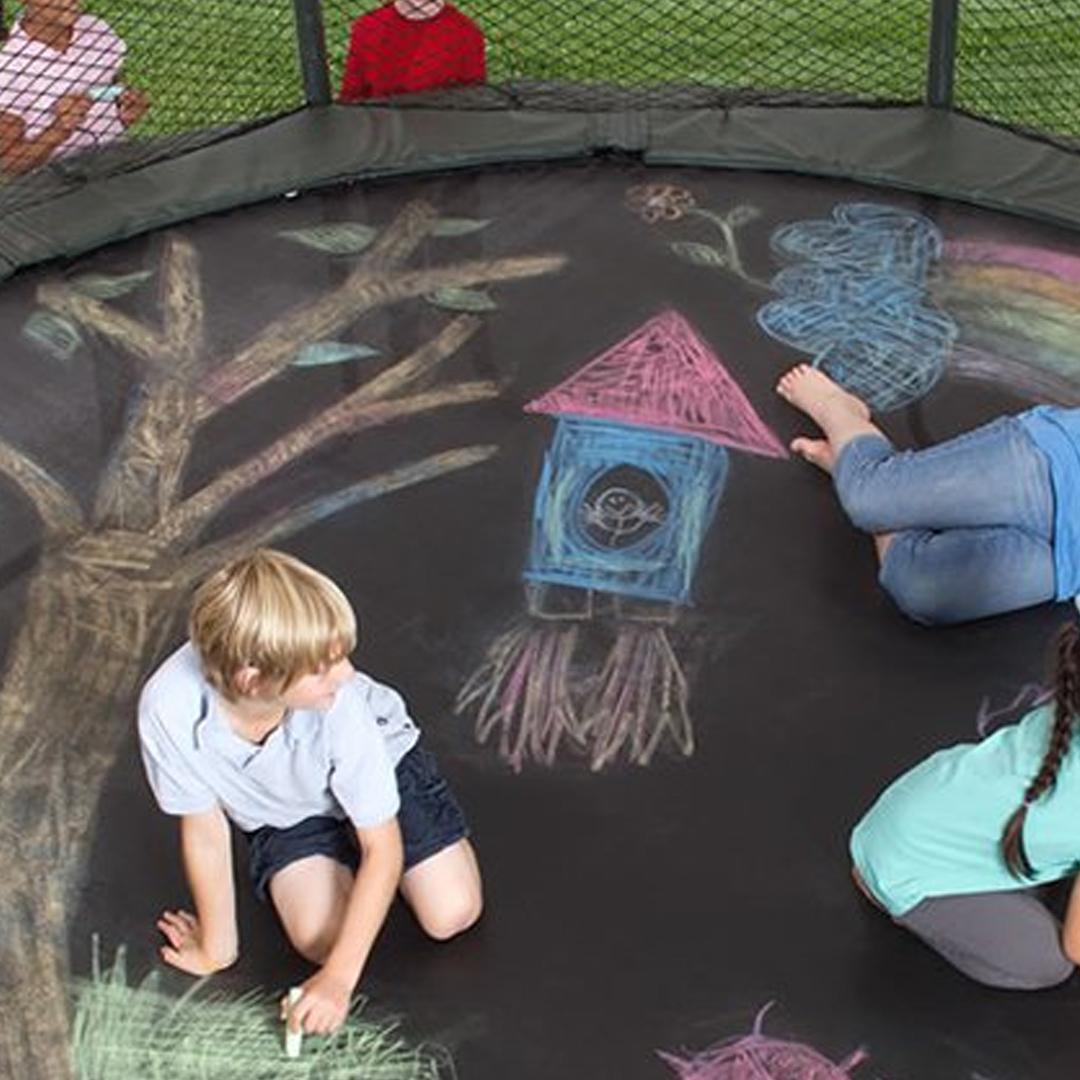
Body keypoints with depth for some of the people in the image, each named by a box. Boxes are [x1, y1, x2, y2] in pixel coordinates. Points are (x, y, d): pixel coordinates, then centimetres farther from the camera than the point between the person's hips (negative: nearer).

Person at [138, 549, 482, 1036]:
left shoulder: (338, 706, -39)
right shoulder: (168, 708, -38)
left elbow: (383, 848, -28)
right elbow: (205, 830, -20)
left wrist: (340, 979, -33)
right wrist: (217, 947, -8)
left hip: (381, 764, -1)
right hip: (281, 812, 1)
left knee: (452, 914, -7)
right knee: (319, 939, -16)